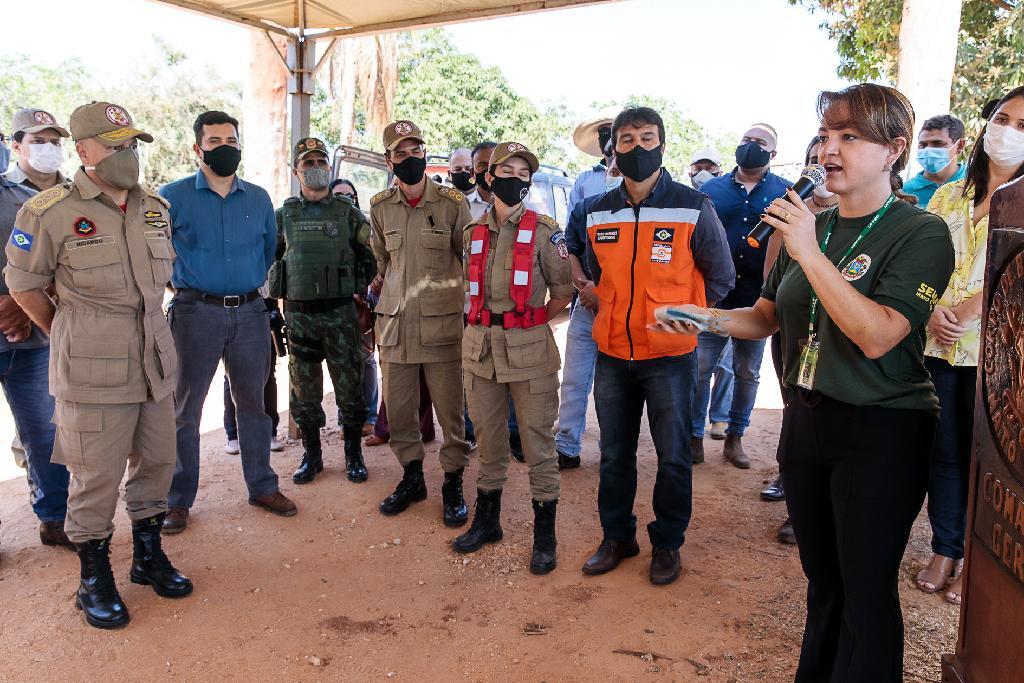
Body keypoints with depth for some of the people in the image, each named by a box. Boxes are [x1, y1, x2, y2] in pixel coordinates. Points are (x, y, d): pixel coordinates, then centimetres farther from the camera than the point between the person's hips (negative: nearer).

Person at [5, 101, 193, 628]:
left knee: (156, 461, 14)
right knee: (96, 476, 3)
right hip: (92, 371, -5)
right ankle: (94, 577, 21)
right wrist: (67, 336, 7)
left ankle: (147, 555, 32)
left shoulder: (156, 209, 8)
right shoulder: (51, 213, -9)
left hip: (154, 362, 6)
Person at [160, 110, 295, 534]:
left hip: (250, 312, 3)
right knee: (185, 408, 4)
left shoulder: (259, 199, 9)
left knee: (253, 403, 11)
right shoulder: (173, 196, -2)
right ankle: (179, 500, 15)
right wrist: (183, 281, 7)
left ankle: (262, 487, 23)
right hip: (195, 312, -3)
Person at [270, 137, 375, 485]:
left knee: (349, 386, 3)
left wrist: (361, 289, 0)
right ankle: (312, 455, 23)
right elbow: (269, 258, 14)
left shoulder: (349, 213, 3)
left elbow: (369, 258, 7)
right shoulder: (283, 214, 7)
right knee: (304, 390, 8)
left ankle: (353, 455, 17)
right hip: (298, 314, 2)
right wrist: (276, 299, 7)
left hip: (340, 312, -1)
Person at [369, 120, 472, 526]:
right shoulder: (380, 207, 8)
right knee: (398, 409, 10)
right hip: (395, 325, 4)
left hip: (442, 324, -3)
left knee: (449, 409, 2)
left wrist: (467, 304, 8)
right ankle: (412, 477, 28)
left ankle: (453, 484, 18)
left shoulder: (453, 203, -3)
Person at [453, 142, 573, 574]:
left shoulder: (544, 231, -4)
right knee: (488, 439, 15)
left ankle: (545, 536, 15)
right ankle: (487, 520, 31)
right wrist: (488, 320, 10)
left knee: (538, 441, 2)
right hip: (480, 345, 4)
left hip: (529, 349, -4)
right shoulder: (473, 232, 9)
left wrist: (530, 322, -1)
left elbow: (563, 291, -1)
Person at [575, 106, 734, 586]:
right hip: (612, 353, 4)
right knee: (614, 453, 14)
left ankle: (667, 542, 26)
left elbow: (720, 276, 3)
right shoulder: (598, 213, 5)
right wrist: (608, 308, 9)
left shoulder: (693, 208, -6)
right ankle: (617, 536, 30)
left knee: (673, 456, 7)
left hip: (669, 354, -3)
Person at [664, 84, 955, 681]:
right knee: (823, 580, 20)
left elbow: (877, 336, -25)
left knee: (866, 589, 5)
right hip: (806, 419, 6)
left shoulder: (920, 233, -12)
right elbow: (768, 317, 13)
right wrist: (709, 317, -6)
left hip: (881, 431, -6)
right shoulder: (811, 225, 6)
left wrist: (809, 252, -24)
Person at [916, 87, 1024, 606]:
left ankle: (974, 562, 20)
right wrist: (933, 312, -9)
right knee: (943, 451, 10)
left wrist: (967, 309, -20)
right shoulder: (947, 197, 13)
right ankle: (944, 552, 23)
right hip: (939, 347, 3)